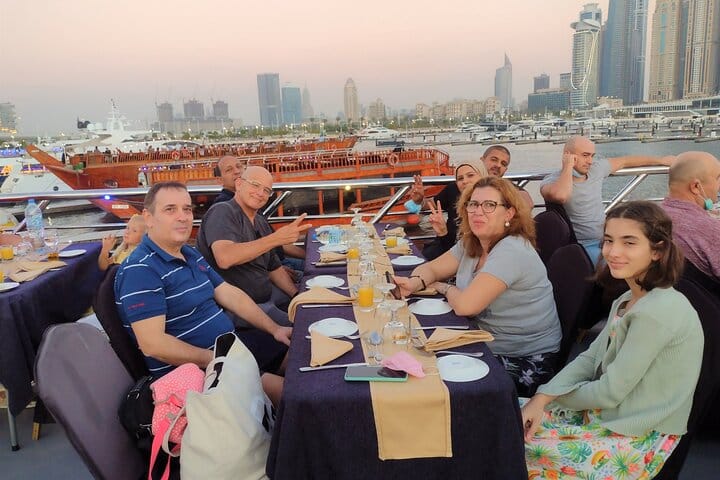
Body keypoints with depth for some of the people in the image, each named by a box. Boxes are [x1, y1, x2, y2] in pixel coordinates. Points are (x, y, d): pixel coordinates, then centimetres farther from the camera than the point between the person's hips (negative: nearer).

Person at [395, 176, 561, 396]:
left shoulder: (511, 251, -24)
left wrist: (444, 288, -7)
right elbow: (431, 268, 9)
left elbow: (465, 305, -29)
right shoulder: (470, 243, 2)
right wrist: (414, 283, -15)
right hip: (487, 345, 7)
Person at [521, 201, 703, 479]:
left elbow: (611, 391, -22)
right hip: (606, 414, 8)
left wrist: (554, 397, -5)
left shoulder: (658, 311, -25)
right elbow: (590, 358, 6)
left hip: (638, 439, -8)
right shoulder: (629, 300, 6)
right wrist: (541, 398, -8)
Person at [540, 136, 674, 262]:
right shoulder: (552, 181, -15)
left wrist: (660, 160, 28)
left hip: (607, 238, 8)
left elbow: (625, 161, 22)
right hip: (584, 246, -8)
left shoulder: (596, 168, 5)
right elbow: (560, 196, -39)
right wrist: (568, 166, -23)